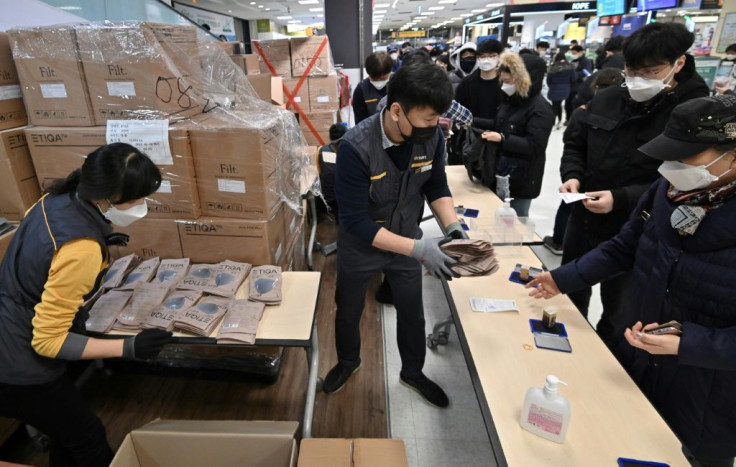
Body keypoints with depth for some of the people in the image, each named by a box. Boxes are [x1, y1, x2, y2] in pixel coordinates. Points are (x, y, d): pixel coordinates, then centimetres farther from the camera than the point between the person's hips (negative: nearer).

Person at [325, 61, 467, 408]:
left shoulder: (432, 136, -19)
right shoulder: (356, 147, -33)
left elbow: (437, 186, -4)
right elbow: (355, 221, -32)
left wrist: (451, 224, -23)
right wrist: (417, 249, -38)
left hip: (407, 240, 3)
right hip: (360, 246, -3)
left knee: (412, 313, 19)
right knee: (349, 311, 21)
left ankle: (413, 373, 47)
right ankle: (348, 362, 53)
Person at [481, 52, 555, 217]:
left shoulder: (540, 109, -15)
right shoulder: (510, 100, 10)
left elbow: (534, 146, -22)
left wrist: (502, 139, -31)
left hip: (521, 178, -7)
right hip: (501, 171, 8)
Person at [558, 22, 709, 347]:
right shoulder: (607, 99, 2)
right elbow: (575, 141, 11)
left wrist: (622, 200, -29)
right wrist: (572, 175, -9)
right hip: (583, 218, 6)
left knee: (617, 310, 15)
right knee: (570, 293, 23)